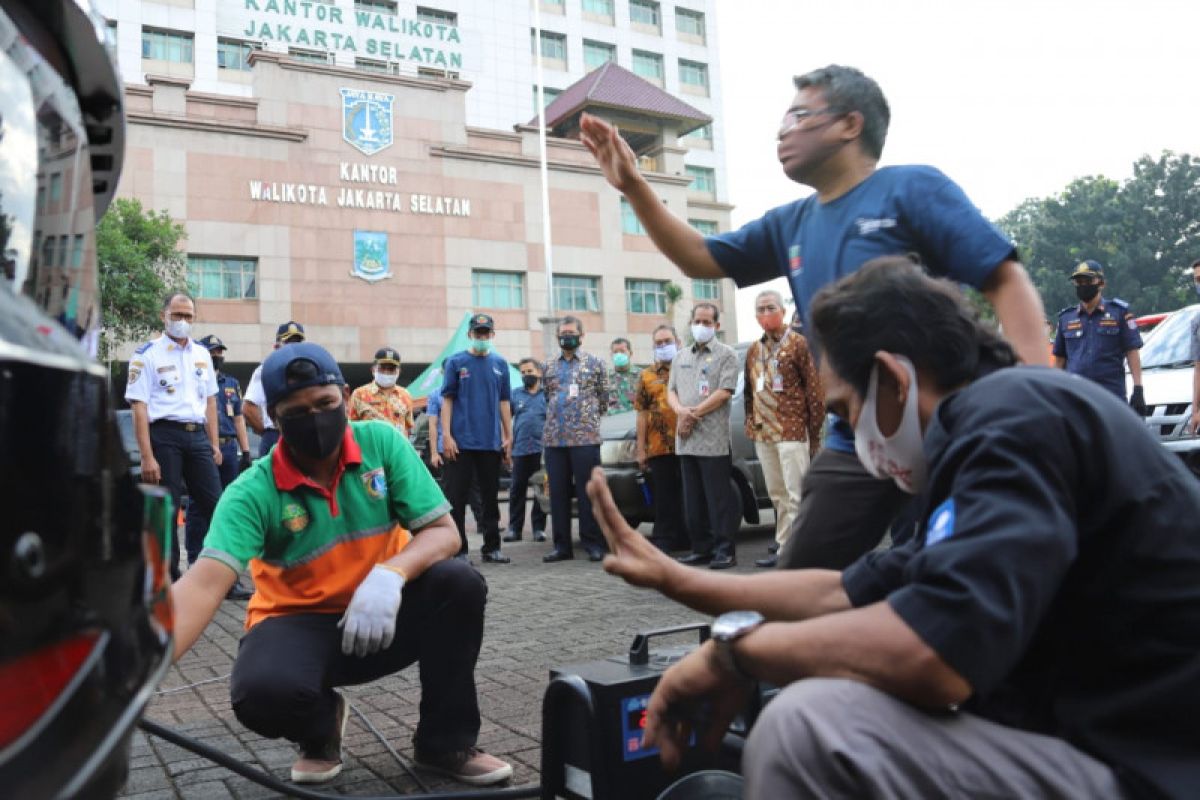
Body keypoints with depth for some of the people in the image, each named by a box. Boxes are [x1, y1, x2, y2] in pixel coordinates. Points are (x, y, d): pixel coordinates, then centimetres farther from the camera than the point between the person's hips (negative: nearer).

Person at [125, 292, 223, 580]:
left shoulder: (202, 354, 14)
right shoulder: (147, 355, -3)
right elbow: (139, 407, -8)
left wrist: (215, 445, 10)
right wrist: (147, 457, -15)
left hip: (198, 435, 5)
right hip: (164, 434, -5)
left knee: (211, 502, 4)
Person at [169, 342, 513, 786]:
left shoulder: (382, 442, -11)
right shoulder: (253, 492, -16)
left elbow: (443, 532, -12)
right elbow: (203, 586, -29)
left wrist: (389, 576, -33)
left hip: (384, 616, 2)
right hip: (298, 623, -1)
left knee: (459, 583, -26)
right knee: (263, 692, -34)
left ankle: (446, 741, -5)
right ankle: (322, 727, 6)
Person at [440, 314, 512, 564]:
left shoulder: (500, 364, 10)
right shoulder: (456, 362, 1)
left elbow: (504, 402, 12)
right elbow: (447, 400, -1)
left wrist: (509, 435, 7)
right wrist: (446, 435, -10)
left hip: (492, 442, 3)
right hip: (461, 441, -3)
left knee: (491, 497, 11)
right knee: (457, 497, -1)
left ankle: (491, 548, 20)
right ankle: (458, 550, 7)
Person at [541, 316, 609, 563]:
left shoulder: (595, 363, 5)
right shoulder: (550, 367, 15)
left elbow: (603, 400, 8)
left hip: (585, 438, -4)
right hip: (553, 439, 4)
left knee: (587, 492, -2)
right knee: (558, 493, 5)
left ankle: (593, 543, 5)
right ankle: (562, 546, 12)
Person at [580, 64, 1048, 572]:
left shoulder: (912, 190, -7)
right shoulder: (791, 225, 12)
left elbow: (1006, 280, -12)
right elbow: (698, 258, 17)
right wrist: (632, 185, 7)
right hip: (854, 445, 6)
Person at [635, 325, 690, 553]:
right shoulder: (647, 376, 12)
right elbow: (642, 414, 9)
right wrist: (641, 449, 5)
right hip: (659, 447, 1)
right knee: (665, 499, 4)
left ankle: (690, 538, 16)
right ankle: (663, 541, 10)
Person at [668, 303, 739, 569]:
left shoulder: (726, 355, 1)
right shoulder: (681, 357, 19)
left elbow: (724, 391, -10)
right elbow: (671, 391, 16)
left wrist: (694, 414, -11)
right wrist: (680, 410, -6)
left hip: (713, 439, -6)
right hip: (686, 439, 6)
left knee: (718, 497, -5)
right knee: (693, 499, 10)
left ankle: (725, 550, 1)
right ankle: (701, 548, 18)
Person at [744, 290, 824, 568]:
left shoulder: (798, 344, -4)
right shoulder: (753, 350, 15)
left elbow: (814, 391, -7)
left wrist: (814, 434, -10)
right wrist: (750, 426, 13)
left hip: (792, 430, -6)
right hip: (762, 433, 7)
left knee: (794, 495, -5)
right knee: (777, 495, 11)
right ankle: (786, 545, 20)